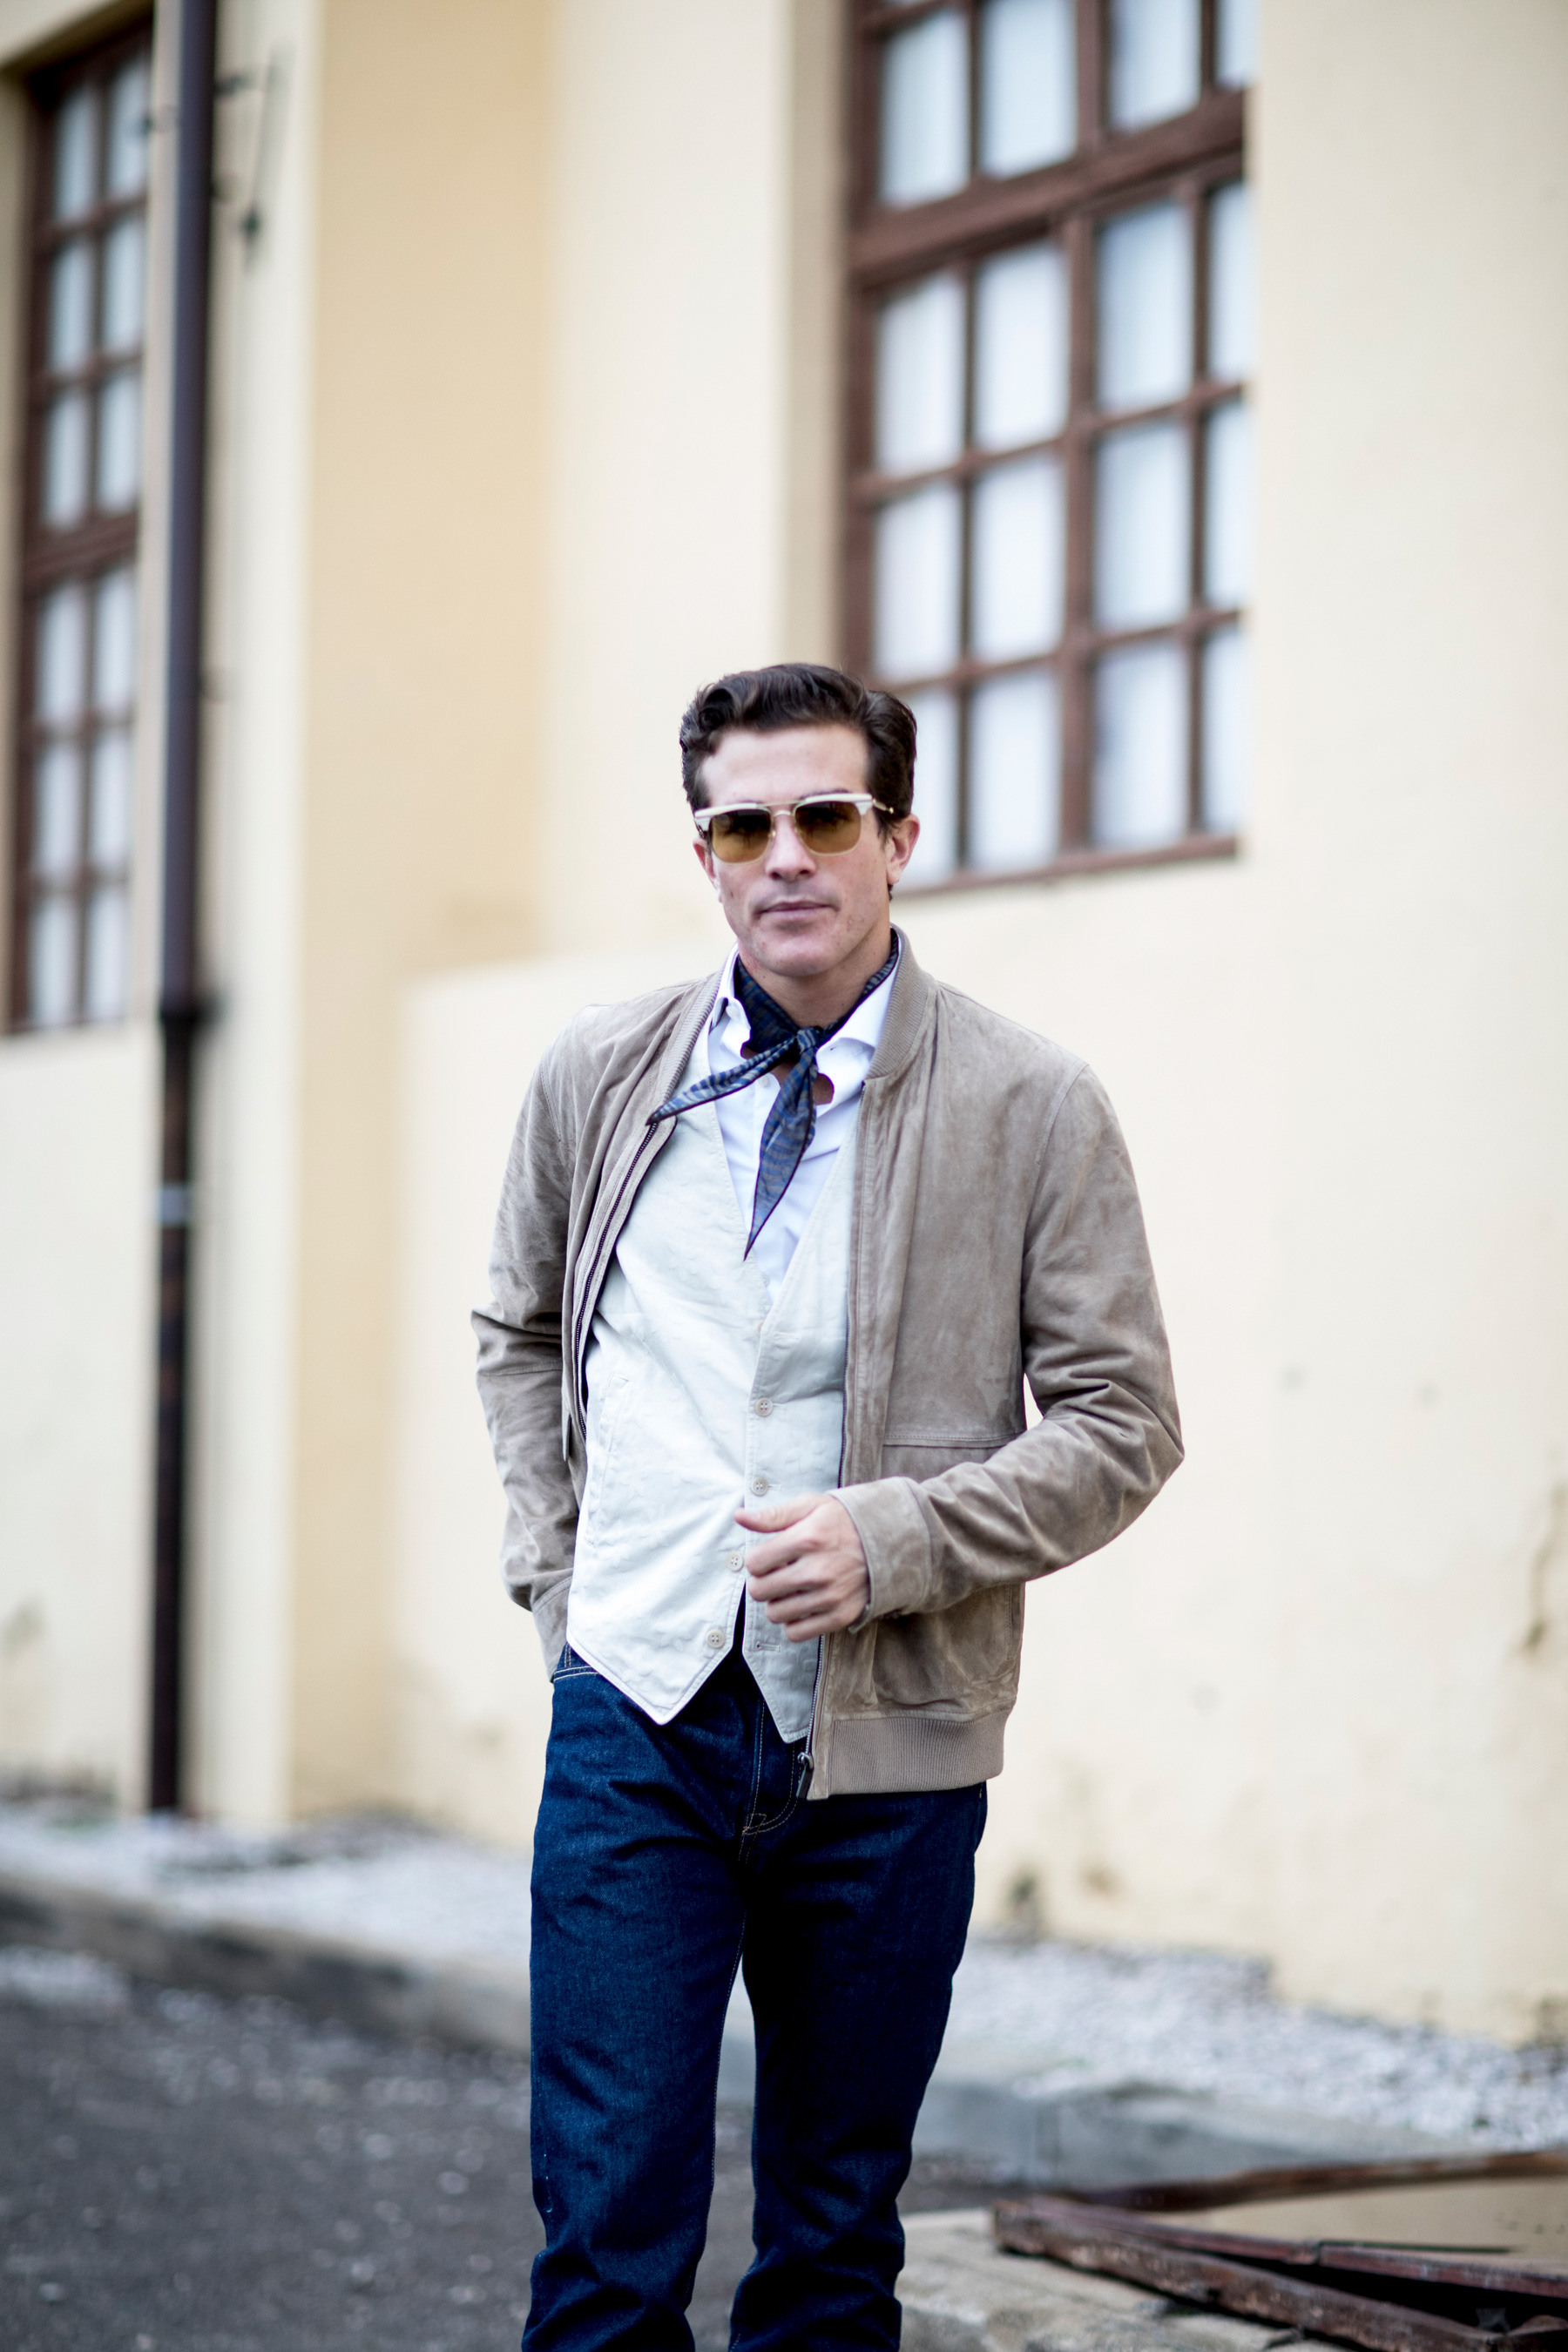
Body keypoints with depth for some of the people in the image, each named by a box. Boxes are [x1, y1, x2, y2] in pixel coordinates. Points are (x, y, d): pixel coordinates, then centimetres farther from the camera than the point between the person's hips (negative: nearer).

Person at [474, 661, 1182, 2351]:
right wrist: (550, 1558, 9)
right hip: (635, 1707, 1)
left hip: (884, 1741, -1)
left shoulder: (1031, 1110, -3)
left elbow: (1121, 1420, -2)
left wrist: (892, 1540, -15)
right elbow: (518, 1330, 22)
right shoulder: (597, 1078, 5)